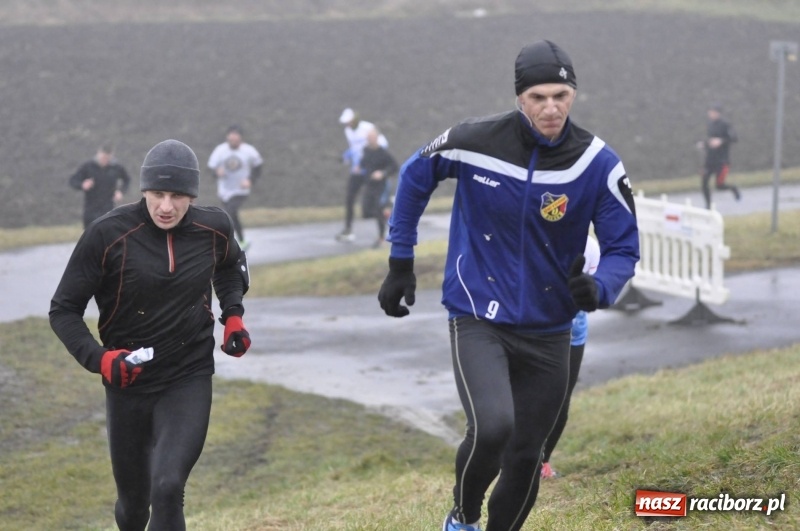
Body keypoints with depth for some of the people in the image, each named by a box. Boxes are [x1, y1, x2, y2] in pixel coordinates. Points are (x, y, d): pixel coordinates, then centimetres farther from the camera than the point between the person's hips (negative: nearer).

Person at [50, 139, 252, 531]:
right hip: (128, 381, 0)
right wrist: (97, 358, -24)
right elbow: (63, 310, -8)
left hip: (189, 380, 0)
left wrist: (233, 314, 6)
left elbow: (230, 265, 22)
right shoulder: (109, 234, -15)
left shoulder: (213, 230, -4)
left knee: (167, 488, -20)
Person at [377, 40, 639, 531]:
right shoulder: (475, 141, -13)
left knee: (526, 458, 9)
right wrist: (400, 263, 9)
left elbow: (623, 248, -4)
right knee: (492, 427, -25)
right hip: (479, 319, -3)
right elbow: (415, 176, 7)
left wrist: (599, 289, -27)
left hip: (548, 333, 3)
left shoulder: (600, 165, -11)